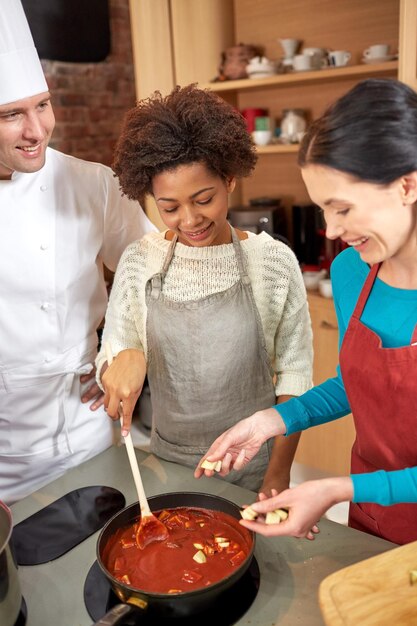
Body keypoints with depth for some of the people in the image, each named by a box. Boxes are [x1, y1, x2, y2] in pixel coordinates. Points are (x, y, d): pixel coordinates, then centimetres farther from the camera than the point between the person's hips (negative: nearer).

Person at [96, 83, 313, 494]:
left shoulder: (274, 261, -12)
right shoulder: (139, 262, -7)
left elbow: (294, 375, -8)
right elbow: (108, 362, -2)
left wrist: (278, 476, -8)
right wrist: (124, 358, -25)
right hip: (168, 461, 2)